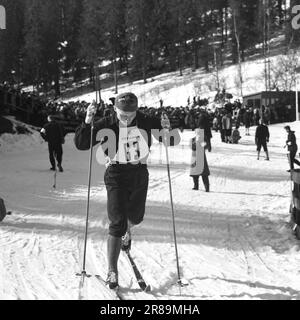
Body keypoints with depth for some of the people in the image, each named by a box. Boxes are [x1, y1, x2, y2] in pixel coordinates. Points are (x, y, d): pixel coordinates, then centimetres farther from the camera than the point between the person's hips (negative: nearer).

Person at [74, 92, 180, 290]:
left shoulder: (146, 122, -10)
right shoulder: (107, 125, -14)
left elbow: (172, 141, -1)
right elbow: (81, 144, -13)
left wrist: (167, 129, -24)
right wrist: (87, 123, -29)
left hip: (140, 174, 3)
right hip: (117, 176, -3)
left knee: (135, 218, 20)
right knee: (117, 223, -11)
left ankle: (127, 231, 59)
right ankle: (112, 272, -4)